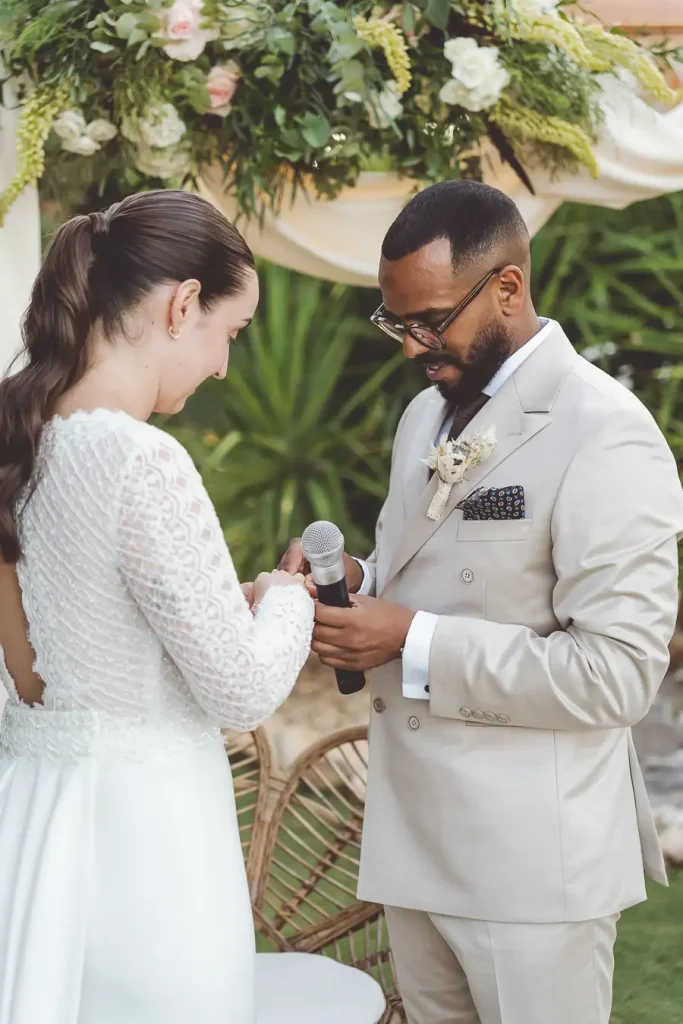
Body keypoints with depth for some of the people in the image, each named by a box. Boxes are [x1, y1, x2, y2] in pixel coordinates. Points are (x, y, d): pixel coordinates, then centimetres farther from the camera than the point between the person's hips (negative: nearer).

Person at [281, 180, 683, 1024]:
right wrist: (360, 585, 0)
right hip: (414, 830, 8)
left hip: (532, 854, -7)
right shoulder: (425, 416, 11)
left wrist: (412, 641, -21)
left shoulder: (605, 438, -16)